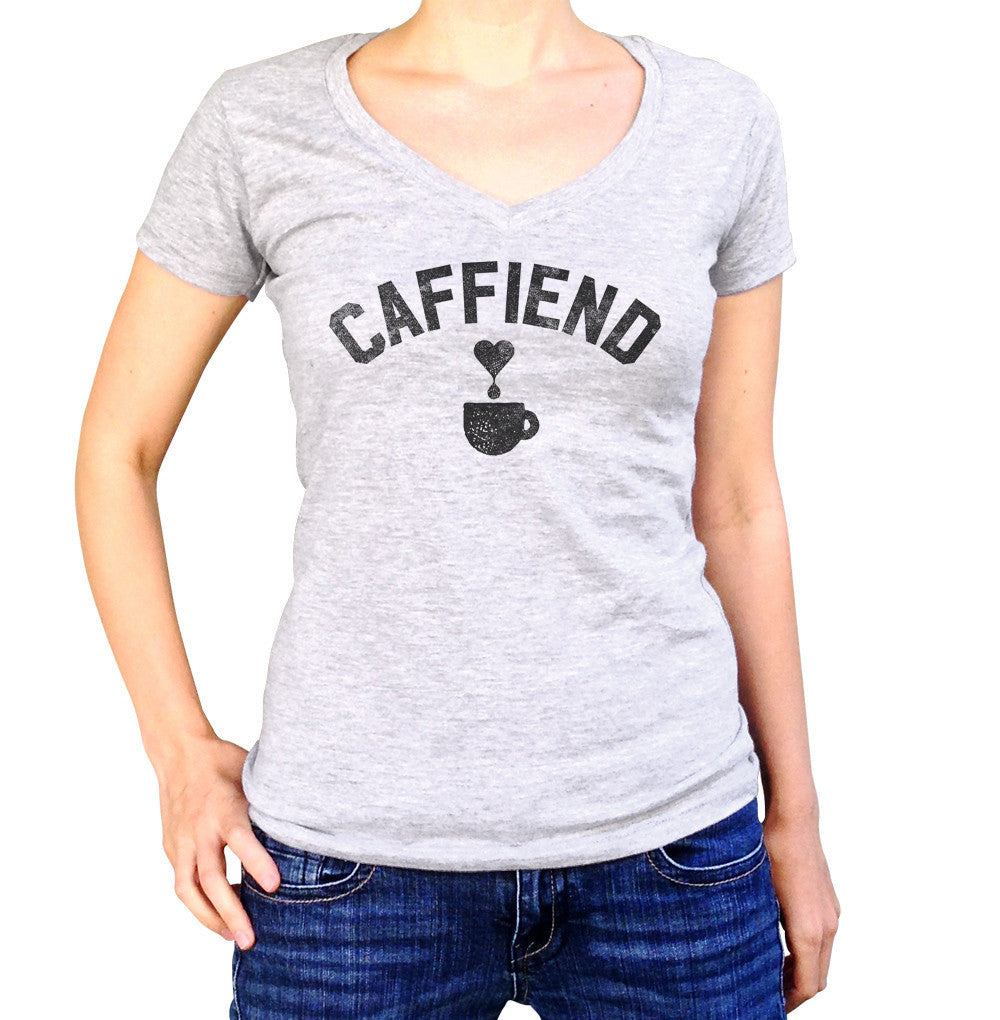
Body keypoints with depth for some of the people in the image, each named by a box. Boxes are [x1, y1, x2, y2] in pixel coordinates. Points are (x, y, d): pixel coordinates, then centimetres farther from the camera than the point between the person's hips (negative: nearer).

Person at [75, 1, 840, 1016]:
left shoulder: (721, 123, 2)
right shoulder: (262, 123, -2)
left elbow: (734, 496, 7)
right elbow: (116, 450, 6)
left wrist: (793, 812, 10)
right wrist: (179, 752, -2)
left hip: (665, 824, 2)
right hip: (357, 849, -1)